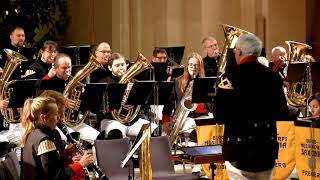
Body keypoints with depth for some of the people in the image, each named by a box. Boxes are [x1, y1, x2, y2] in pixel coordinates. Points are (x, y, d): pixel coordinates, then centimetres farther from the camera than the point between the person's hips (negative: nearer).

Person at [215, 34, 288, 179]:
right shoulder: (273, 77, -1)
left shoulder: (229, 77, -12)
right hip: (267, 146, 4)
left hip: (239, 147, -4)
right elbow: (282, 113, 5)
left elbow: (220, 116, -13)